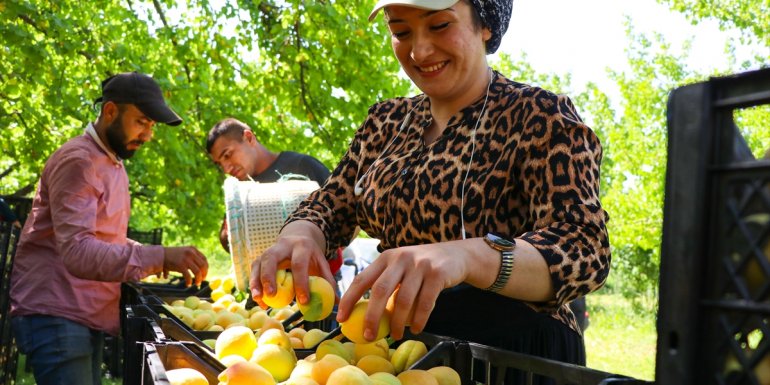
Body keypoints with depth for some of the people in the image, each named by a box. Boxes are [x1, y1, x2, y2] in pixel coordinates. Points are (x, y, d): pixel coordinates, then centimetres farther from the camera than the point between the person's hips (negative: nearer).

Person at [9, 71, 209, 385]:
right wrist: (159, 257, -35)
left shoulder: (113, 164, 18)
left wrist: (155, 258, 5)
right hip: (55, 317, -9)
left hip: (87, 318, 9)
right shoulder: (77, 161, -15)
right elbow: (77, 252, -27)